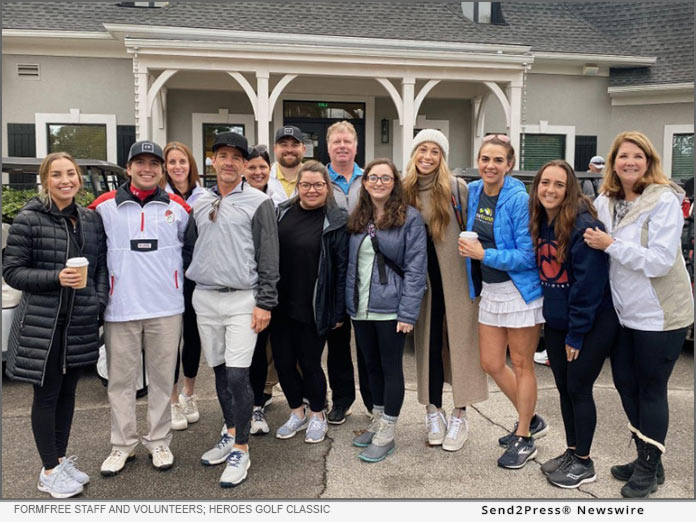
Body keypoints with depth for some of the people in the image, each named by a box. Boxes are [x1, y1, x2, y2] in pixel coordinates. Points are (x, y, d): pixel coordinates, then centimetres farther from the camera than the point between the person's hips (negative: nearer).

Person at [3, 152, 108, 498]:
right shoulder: (28, 220, -7)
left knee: (68, 390, 15)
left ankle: (61, 459, 30)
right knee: (47, 393, 5)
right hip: (42, 324, -5)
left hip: (81, 324, 5)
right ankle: (49, 471, 19)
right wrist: (56, 278, -21)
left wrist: (99, 301, -2)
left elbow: (101, 265, 12)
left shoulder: (91, 220, 7)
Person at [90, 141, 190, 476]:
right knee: (121, 379, 8)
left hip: (166, 307, 1)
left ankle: (159, 442, 21)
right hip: (120, 308, 0)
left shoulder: (178, 207, 5)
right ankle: (123, 445, 22)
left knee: (162, 378, 8)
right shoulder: (105, 205, 2)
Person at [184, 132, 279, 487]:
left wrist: (265, 302, -11)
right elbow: (189, 249, 18)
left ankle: (241, 450, 8)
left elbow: (269, 257, -6)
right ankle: (230, 434, 32)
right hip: (204, 299, 5)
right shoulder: (200, 204, 12)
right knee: (219, 371, 14)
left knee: (237, 376, -7)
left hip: (242, 300, -5)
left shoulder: (259, 202, -3)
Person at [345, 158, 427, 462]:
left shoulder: (409, 218, -6)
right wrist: (348, 304, 5)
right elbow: (350, 264, 12)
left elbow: (415, 268, -11)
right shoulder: (357, 220, 11)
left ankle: (387, 433, 17)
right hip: (361, 309, 6)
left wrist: (407, 313, -16)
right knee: (372, 366, 16)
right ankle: (377, 422, 33)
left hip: (390, 308, -5)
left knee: (391, 368, 4)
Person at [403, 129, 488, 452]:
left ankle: (460, 416, 15)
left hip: (456, 277, -3)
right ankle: (433, 411, 24)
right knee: (428, 343, 9)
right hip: (423, 280, 3)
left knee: (459, 341, 3)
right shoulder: (405, 191, 4)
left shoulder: (457, 187, -5)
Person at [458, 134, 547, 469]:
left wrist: (483, 254, -22)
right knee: (491, 363, 13)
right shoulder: (473, 191, 3)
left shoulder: (519, 200, -17)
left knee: (521, 365, 6)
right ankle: (530, 420, 36)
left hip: (520, 290, -7)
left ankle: (524, 440, 24)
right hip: (489, 290, 7)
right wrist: (468, 248, 5)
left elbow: (528, 255, -20)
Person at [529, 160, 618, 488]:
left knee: (578, 389, 2)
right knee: (564, 388, 15)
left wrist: (576, 334, -16)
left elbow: (588, 285, -21)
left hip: (592, 324, -7)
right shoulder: (540, 223, 2)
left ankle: (584, 463, 20)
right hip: (556, 322, 7)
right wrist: (555, 322, 9)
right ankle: (571, 451, 32)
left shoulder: (584, 226, -20)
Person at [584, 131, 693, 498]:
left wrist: (611, 244, -23)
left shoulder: (664, 201, -15)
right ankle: (645, 457, 34)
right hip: (622, 312, 6)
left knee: (650, 389, 6)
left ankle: (650, 467, 25)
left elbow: (660, 261, -23)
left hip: (659, 315, -6)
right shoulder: (605, 202, 3)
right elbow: (596, 250, 16)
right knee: (625, 384, 15)